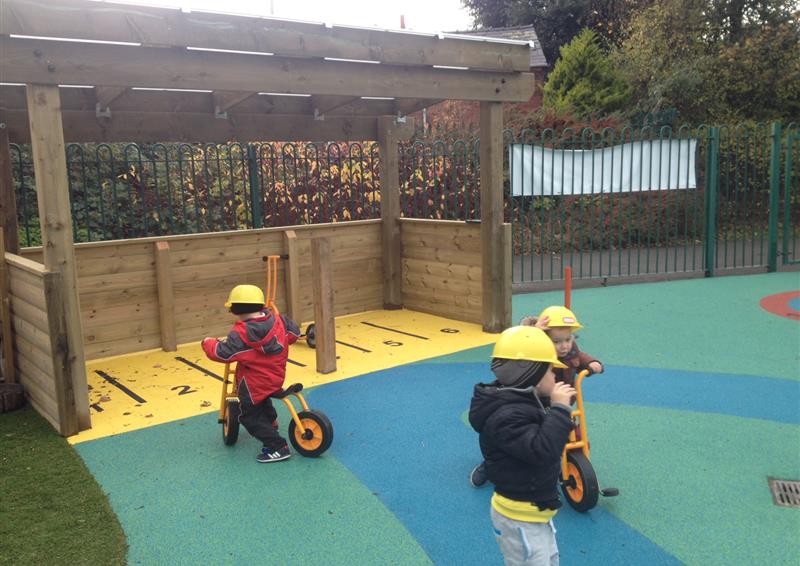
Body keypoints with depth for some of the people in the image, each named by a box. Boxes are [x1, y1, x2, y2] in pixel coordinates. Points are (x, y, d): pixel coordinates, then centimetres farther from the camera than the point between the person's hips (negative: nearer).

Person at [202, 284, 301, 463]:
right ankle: (271, 421, 62)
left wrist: (208, 343, -6)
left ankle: (278, 447, -1)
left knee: (250, 417, 3)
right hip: (275, 376, 9)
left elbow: (222, 353, -26)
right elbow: (294, 331, 7)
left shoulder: (241, 334, -26)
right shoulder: (276, 320, -6)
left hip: (254, 384, -8)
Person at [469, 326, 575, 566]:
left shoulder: (519, 400, 2)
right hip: (519, 518, -10)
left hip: (535, 510, 10)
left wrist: (555, 406, -1)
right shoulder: (507, 415, -30)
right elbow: (543, 450, -38)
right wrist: (560, 408, -30)